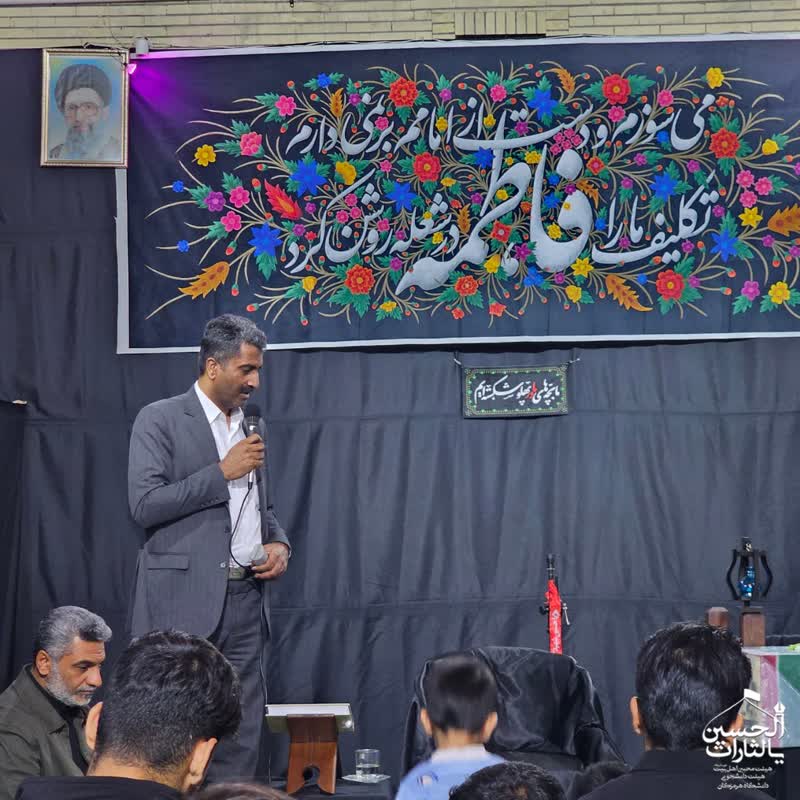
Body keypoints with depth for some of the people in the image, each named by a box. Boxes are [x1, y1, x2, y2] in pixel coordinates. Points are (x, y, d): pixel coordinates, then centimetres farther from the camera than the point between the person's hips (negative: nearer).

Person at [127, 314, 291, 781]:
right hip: (186, 596, -6)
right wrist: (223, 472, -13)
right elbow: (145, 505, -13)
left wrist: (279, 544, 5)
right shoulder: (161, 420, -3)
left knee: (244, 731, 4)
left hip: (246, 597, 6)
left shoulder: (252, 426, 17)